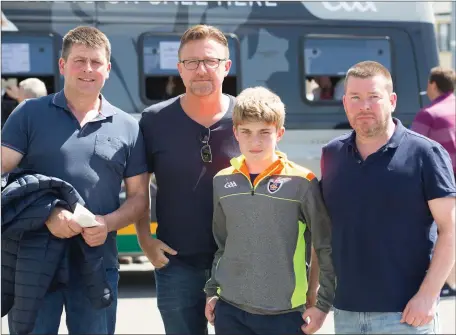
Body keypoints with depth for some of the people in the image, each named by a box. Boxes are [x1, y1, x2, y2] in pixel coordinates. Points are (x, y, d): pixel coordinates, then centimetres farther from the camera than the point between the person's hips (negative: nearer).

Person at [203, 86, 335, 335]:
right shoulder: (222, 182, 5)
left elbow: (327, 248, -4)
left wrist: (323, 303, -6)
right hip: (230, 310, 4)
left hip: (284, 313, -3)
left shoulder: (301, 182, -8)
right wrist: (211, 291, 12)